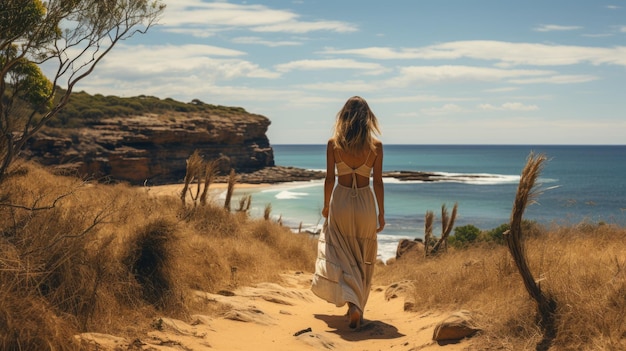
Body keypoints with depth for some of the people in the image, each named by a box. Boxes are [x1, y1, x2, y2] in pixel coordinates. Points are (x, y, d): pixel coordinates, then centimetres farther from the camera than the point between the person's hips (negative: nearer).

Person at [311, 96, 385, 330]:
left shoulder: (333, 143, -6)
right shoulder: (375, 145, -6)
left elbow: (329, 179, -3)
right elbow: (378, 182, -3)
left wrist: (326, 206, 11)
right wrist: (381, 213, 6)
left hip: (341, 201, 0)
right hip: (365, 203, 1)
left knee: (340, 256, 9)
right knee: (363, 259, 15)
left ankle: (352, 303, -9)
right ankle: (357, 307, 23)